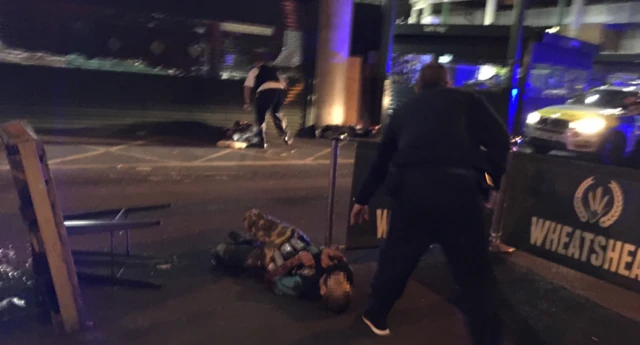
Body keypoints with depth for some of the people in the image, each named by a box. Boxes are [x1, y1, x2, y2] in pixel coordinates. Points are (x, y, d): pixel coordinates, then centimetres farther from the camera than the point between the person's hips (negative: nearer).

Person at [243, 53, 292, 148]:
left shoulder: (254, 70, 19)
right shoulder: (273, 69, 34)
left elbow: (248, 86, 8)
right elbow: (284, 83, 30)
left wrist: (247, 102, 10)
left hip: (266, 92, -5)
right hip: (280, 91, 5)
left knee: (260, 116, 8)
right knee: (277, 114, 27)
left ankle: (261, 141, 6)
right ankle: (286, 137, 29)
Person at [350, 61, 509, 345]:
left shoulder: (405, 110, 27)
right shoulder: (465, 99, 18)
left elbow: (382, 159, 32)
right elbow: (498, 140, 6)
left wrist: (363, 199, 40)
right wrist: (497, 181, 21)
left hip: (410, 187, 3)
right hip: (456, 186, -3)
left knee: (397, 256, 22)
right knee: (474, 271, 10)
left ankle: (376, 315, 38)